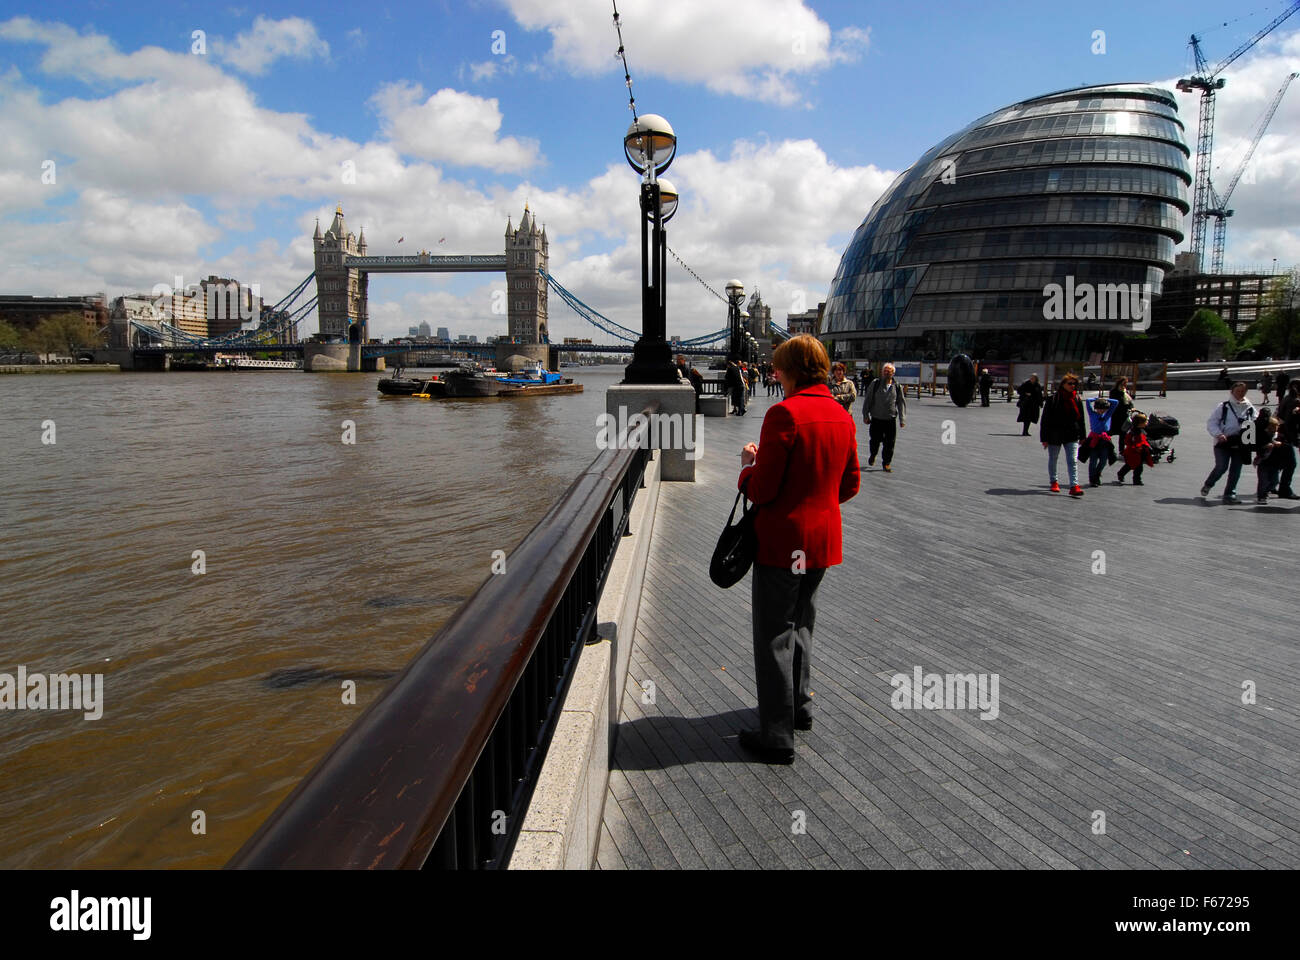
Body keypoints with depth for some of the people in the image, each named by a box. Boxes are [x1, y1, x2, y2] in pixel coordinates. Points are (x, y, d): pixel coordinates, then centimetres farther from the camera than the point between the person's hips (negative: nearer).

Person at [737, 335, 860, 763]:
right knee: (801, 623, 24)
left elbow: (761, 490, -20)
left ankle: (777, 735, 7)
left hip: (781, 540, -8)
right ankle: (800, 705, 39)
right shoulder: (842, 415, 5)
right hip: (824, 539, 8)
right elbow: (850, 484, 12)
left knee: (774, 636, 1)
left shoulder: (784, 413, -19)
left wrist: (748, 464, 0)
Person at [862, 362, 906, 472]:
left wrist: (902, 419, 3)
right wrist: (865, 415, 0)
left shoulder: (897, 387, 4)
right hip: (876, 419, -1)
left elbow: (901, 403, 8)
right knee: (875, 441, 8)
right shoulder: (875, 384, -1)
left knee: (889, 444, 1)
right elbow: (867, 400, 2)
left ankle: (886, 463, 17)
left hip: (891, 420, 1)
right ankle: (872, 456, 39)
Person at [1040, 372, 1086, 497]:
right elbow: (1045, 419, -6)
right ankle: (1054, 482, 32)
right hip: (1055, 435, -2)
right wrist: (1044, 438, -9)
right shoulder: (1054, 399, -8)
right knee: (1053, 459, 13)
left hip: (1071, 436, 2)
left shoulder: (1077, 399, 5)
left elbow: (1081, 419, 14)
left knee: (1073, 461, -9)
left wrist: (1082, 436, 13)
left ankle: (1074, 486, -14)